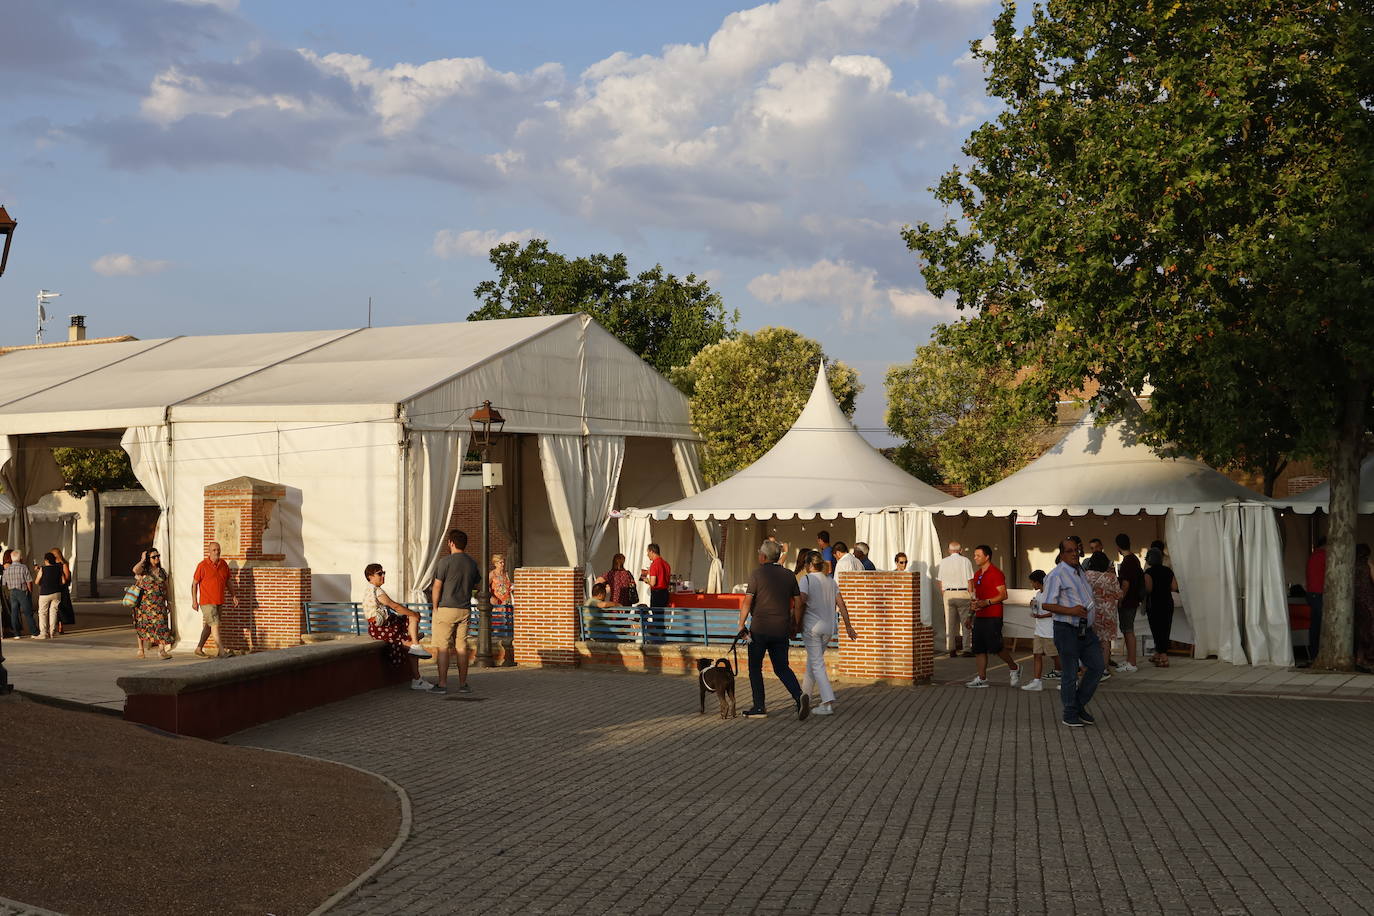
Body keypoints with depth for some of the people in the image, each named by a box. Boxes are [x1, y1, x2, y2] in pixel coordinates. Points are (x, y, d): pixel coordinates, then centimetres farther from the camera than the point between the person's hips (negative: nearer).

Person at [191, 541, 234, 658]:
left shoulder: (223, 564, 7)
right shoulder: (203, 565, -9)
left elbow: (228, 581, 17)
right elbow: (194, 584, -4)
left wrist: (233, 596, 12)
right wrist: (194, 601, -8)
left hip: (219, 602, 6)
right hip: (206, 602, -6)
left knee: (209, 626, 14)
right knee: (215, 624, -14)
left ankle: (199, 649, 26)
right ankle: (221, 651, -16)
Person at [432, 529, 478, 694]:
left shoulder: (445, 561, -10)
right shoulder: (472, 563, 7)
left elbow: (437, 587, -10)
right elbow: (476, 583, 17)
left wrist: (435, 607, 0)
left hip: (446, 608, -5)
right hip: (465, 610, 5)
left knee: (443, 647, -1)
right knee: (462, 647, 8)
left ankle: (442, 684, -3)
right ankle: (463, 684, 9)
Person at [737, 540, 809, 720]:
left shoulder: (757, 573, -6)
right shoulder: (789, 575, 7)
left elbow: (747, 601, -11)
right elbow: (798, 603, 8)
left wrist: (741, 625, -5)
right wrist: (796, 626, 17)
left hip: (759, 629, -4)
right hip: (781, 629, 4)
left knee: (755, 668, 9)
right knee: (782, 668, 12)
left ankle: (759, 707, 8)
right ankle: (799, 696, -11)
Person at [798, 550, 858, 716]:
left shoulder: (806, 579, -8)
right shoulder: (831, 581, 9)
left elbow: (801, 603, -16)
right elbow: (841, 605, 7)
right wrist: (848, 626, 11)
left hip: (811, 627, -6)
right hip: (828, 628, 6)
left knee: (817, 664, -6)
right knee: (813, 661, 20)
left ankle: (828, 703, -16)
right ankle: (805, 696, 32)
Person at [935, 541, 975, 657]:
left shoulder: (943, 562, 8)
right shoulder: (965, 561, -1)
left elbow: (939, 582, 7)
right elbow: (970, 581, -5)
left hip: (948, 594, 3)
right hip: (963, 593, -3)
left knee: (949, 623, 6)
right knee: (966, 622, 2)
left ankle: (951, 650, 7)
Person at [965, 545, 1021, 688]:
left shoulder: (996, 573, -9)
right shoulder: (977, 574, 17)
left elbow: (1003, 595, -14)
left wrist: (986, 602, -23)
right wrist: (973, 603, 6)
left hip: (993, 616, -8)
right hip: (979, 616, 8)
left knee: (995, 647, -9)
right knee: (978, 648, 4)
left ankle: (1014, 667, 13)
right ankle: (981, 678, 7)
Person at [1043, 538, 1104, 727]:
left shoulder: (1080, 572, 15)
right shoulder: (1056, 574, -11)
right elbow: (1046, 604, -15)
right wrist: (1071, 611, -23)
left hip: (1086, 630, 8)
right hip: (1067, 630, -8)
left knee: (1097, 666, 5)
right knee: (1070, 674, -1)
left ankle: (1080, 704, 20)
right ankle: (1070, 714, 11)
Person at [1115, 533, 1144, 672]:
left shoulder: (1127, 562, -18)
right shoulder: (1135, 559, 12)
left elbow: (1125, 584, -21)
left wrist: (1120, 601, -14)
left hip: (1127, 602, -10)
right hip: (1133, 601, 10)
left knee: (1128, 631, -7)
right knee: (1127, 631, 16)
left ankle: (1132, 664, -6)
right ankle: (1129, 661, 23)